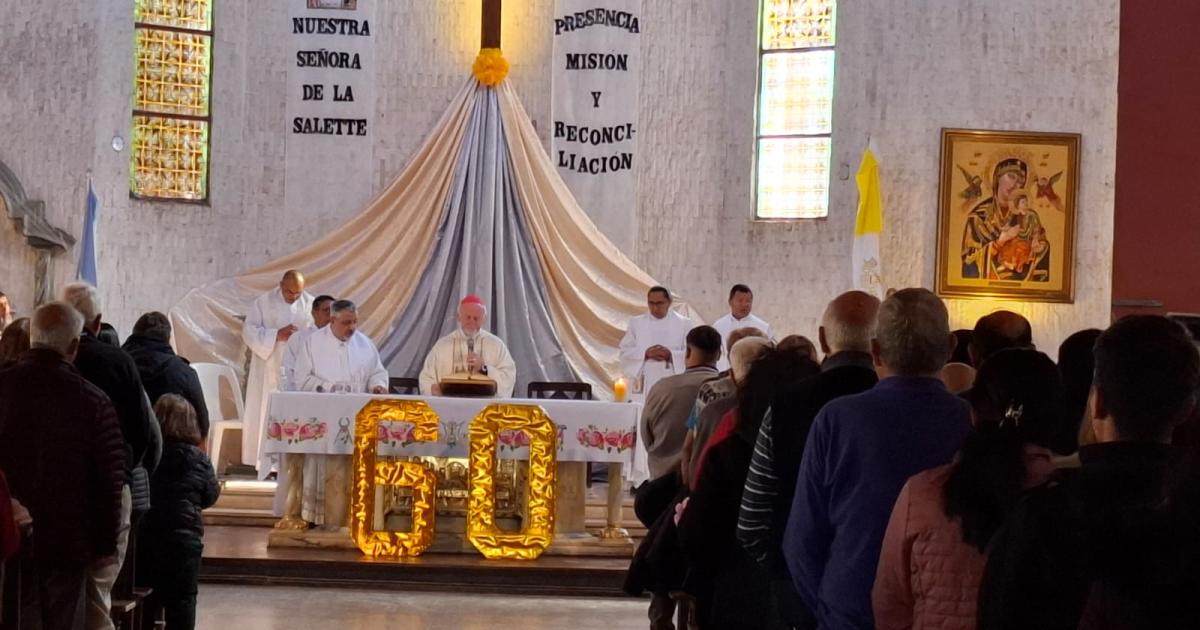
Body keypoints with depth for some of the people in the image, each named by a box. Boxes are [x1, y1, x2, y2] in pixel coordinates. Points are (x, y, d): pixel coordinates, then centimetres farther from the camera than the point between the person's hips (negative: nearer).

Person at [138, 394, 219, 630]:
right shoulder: (197, 458, -6)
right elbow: (210, 496, 4)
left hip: (142, 535, 3)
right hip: (182, 538, -2)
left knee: (145, 598, 14)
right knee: (182, 598, 7)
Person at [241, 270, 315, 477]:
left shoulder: (310, 304, 4)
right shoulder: (264, 302, 0)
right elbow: (249, 330, -6)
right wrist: (276, 335, -17)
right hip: (269, 369, -1)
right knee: (267, 415, 0)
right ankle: (267, 465, 5)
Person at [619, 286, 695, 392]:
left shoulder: (684, 323, 5)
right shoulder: (636, 323, 10)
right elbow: (625, 351, 5)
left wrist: (671, 355, -15)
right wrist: (646, 353, -11)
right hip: (644, 385, 1)